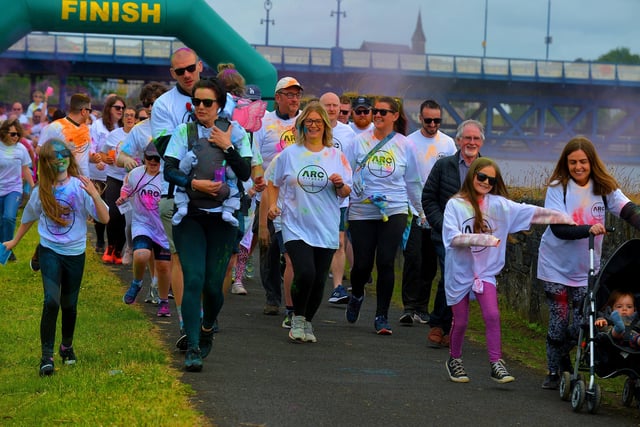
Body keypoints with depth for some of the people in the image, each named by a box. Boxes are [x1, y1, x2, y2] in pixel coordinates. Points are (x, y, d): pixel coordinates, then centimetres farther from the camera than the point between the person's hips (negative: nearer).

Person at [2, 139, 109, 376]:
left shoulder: (80, 187, -8)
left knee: (69, 304, 13)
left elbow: (104, 219, -14)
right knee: (51, 301, -17)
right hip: (50, 251, 0)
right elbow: (29, 218, 17)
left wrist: (94, 195, -29)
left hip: (75, 253, 0)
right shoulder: (41, 191, -2)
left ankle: (67, 346, 37)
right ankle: (46, 356, -14)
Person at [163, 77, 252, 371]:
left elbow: (246, 173, -6)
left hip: (221, 217, 1)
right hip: (189, 215, -1)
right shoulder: (184, 131, 2)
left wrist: (227, 147, -15)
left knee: (213, 284, 0)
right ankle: (192, 348, -11)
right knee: (193, 279, -13)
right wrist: (194, 183, -19)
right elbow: (168, 170, -5)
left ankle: (207, 328, 31)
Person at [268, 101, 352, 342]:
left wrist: (341, 185, -12)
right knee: (305, 273, -19)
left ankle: (307, 322, 24)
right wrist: (272, 204, 0)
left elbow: (345, 193, 10)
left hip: (326, 229, 2)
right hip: (296, 227, -2)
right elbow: (274, 183, 17)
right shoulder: (289, 154, 5)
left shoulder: (336, 156, 7)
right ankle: (297, 318, 4)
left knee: (319, 280, 3)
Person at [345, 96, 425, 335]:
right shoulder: (360, 141, 4)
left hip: (394, 211, 0)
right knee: (362, 264, 1)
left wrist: (422, 212, 16)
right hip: (361, 212, 0)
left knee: (386, 263, -8)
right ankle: (357, 296, 35)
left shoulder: (405, 145, 5)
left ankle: (382, 317, 3)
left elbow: (413, 182, 14)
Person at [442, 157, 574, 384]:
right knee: (460, 321, 6)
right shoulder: (455, 204, -9)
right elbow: (452, 237, -20)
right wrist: (482, 238, -32)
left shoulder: (498, 204, 0)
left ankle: (496, 365, -9)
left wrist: (565, 219, -10)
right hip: (460, 271, -2)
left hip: (485, 271, 2)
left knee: (492, 316, -12)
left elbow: (531, 212, -4)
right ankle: (454, 361, 28)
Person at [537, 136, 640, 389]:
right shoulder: (558, 188, -11)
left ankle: (564, 367, 23)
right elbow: (559, 229, -20)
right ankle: (554, 372, 18)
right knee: (558, 322, -1)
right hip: (556, 267, -2)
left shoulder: (604, 188, -3)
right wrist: (589, 230, -36)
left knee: (582, 325, -2)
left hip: (587, 270, 2)